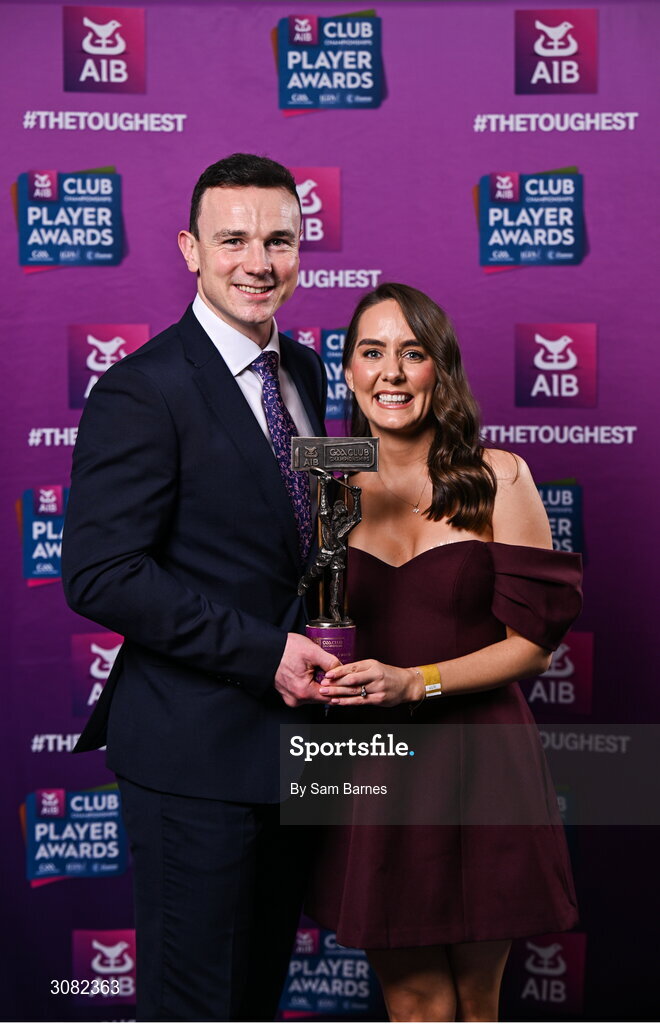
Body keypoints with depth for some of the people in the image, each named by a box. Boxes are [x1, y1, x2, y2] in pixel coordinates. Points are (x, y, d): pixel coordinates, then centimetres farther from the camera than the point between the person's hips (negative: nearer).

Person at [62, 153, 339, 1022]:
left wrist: (313, 651, 1)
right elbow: (100, 575, -22)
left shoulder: (305, 374, 9)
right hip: (194, 751, -8)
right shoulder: (143, 390, -16)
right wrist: (264, 651, -21)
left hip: (291, 732, 8)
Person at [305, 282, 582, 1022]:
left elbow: (533, 641, -6)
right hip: (371, 766, 1)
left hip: (477, 762, -1)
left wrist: (415, 681, -17)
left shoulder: (497, 479, -4)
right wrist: (325, 671, -9)